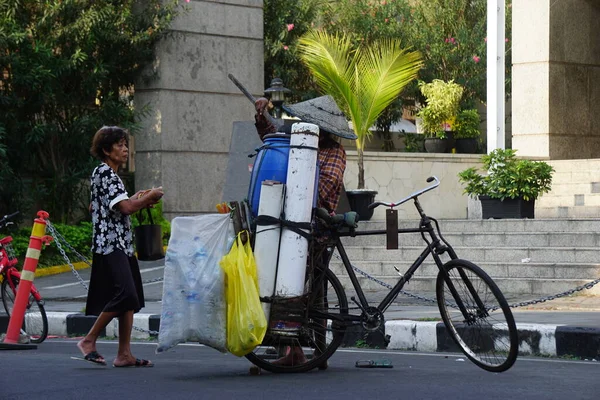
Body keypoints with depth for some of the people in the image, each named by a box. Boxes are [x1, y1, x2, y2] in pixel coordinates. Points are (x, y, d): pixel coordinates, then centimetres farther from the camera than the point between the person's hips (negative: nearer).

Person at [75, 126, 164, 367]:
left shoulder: (110, 174, 20)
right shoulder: (104, 172, -11)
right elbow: (125, 207, -20)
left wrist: (137, 200, 19)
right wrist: (150, 196, -4)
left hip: (121, 244, 10)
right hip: (110, 244, -10)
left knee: (131, 298, 5)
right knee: (125, 294, -18)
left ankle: (124, 354, 4)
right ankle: (89, 341, -9)